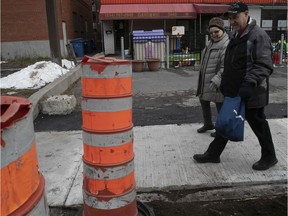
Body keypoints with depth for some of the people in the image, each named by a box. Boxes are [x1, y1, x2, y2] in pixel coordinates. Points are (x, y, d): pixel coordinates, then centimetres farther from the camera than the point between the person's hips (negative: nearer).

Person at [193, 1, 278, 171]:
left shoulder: (258, 35, -15)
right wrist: (224, 83, 20)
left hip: (250, 93, -9)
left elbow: (264, 66, -24)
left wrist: (249, 84, -35)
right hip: (233, 91, 9)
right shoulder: (237, 36, 14)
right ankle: (213, 154, 26)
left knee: (258, 124, 6)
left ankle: (269, 157, 27)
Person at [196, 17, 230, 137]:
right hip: (205, 80, 10)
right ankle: (208, 124, 39)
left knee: (220, 104, 5)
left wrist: (215, 81, -31)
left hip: (216, 82, -10)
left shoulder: (226, 45, -19)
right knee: (203, 100, 20)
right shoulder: (211, 42, 11)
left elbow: (225, 68, -25)